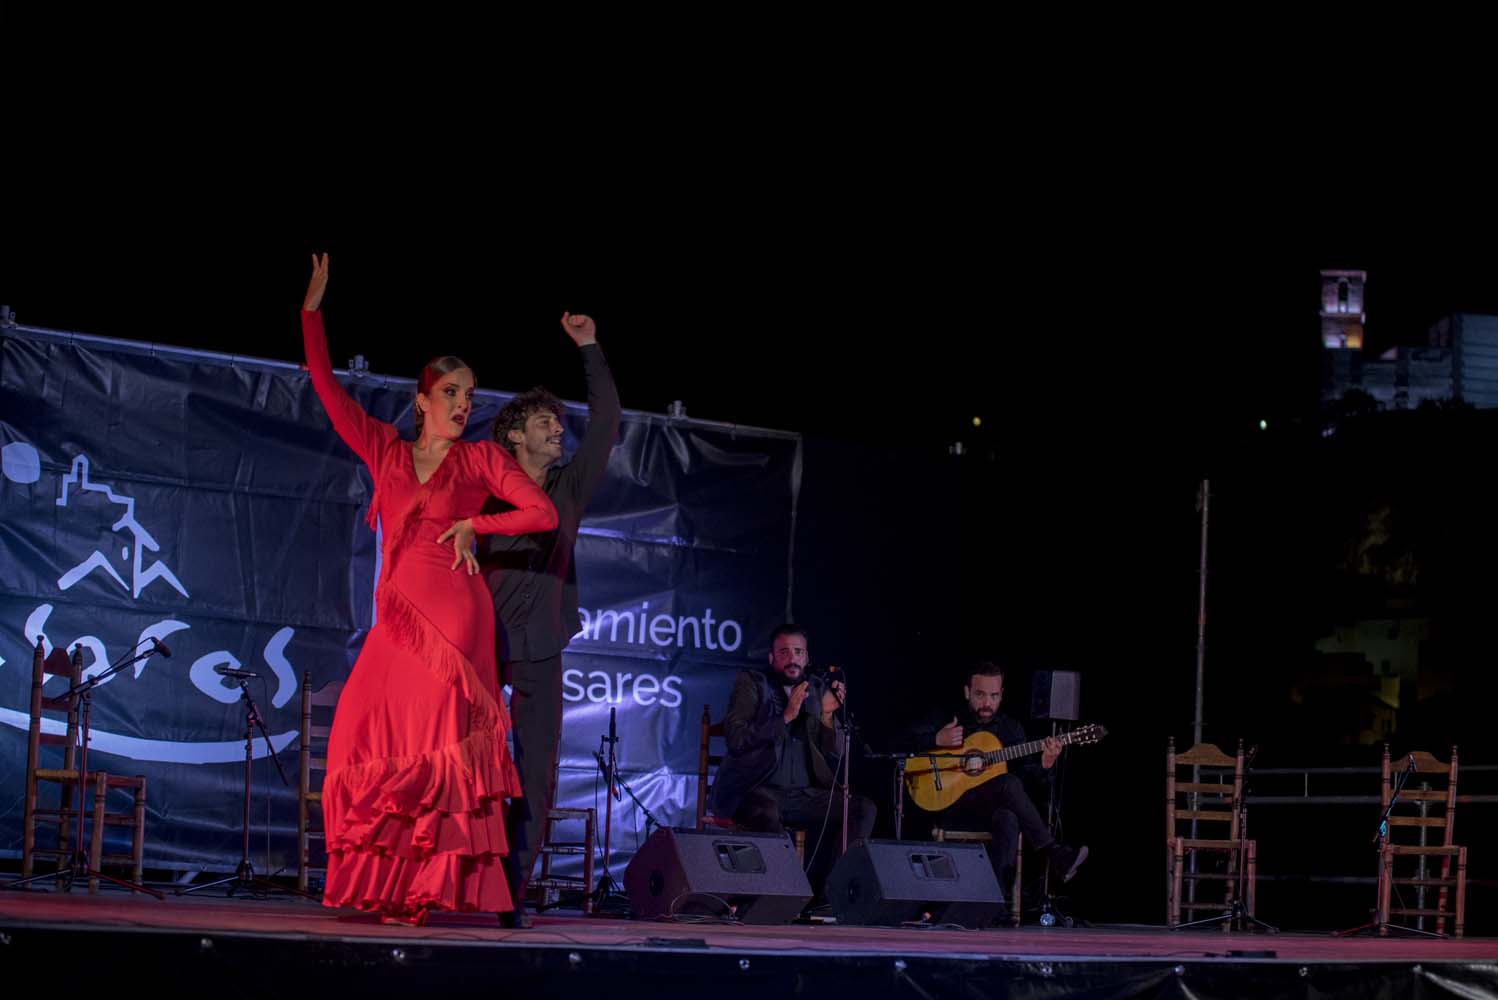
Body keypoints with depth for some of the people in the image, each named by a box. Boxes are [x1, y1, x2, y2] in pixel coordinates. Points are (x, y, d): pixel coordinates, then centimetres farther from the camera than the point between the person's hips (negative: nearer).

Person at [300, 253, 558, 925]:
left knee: (433, 746, -10)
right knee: (370, 746, -6)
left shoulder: (480, 458, 10)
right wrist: (312, 310, 10)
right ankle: (379, 889, -3)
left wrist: (474, 525, 0)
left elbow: (544, 513, 5)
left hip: (452, 615, -3)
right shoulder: (386, 451, 15)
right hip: (395, 617, 3)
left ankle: (428, 890, -11)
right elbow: (327, 388, 14)